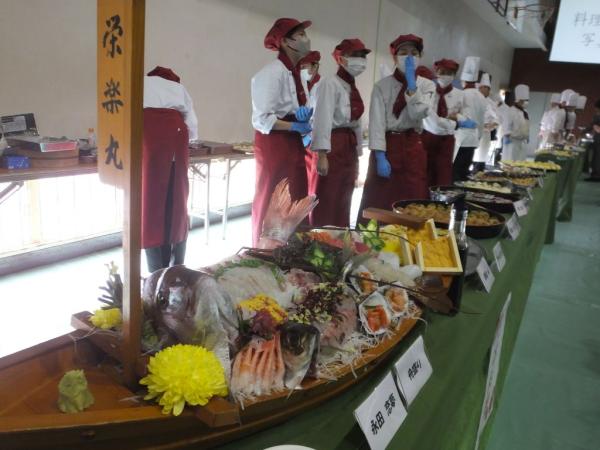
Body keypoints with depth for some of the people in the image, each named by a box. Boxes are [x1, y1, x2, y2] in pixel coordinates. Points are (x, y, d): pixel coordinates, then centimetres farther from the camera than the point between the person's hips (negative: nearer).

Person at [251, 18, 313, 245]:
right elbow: (261, 120, -19)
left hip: (293, 143, 9)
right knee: (268, 201, 1)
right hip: (273, 143, -9)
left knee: (298, 199, 12)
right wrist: (295, 126, -18)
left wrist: (305, 116, -8)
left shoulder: (297, 73, 11)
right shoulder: (271, 73, -15)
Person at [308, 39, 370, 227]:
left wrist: (357, 155, 18)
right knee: (326, 204, -5)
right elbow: (322, 119, -18)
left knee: (343, 203, 13)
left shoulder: (353, 88, 17)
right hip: (332, 148, -8)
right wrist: (321, 154, -24)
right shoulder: (330, 84, -9)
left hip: (349, 149, 9)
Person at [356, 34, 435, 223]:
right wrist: (380, 156, -17)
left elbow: (418, 115, -10)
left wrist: (411, 83, -13)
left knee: (411, 201, 1)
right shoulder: (382, 85, 0)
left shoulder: (427, 85, 7)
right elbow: (376, 122, -8)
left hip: (412, 148, 2)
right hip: (386, 146, -2)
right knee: (379, 201, -2)